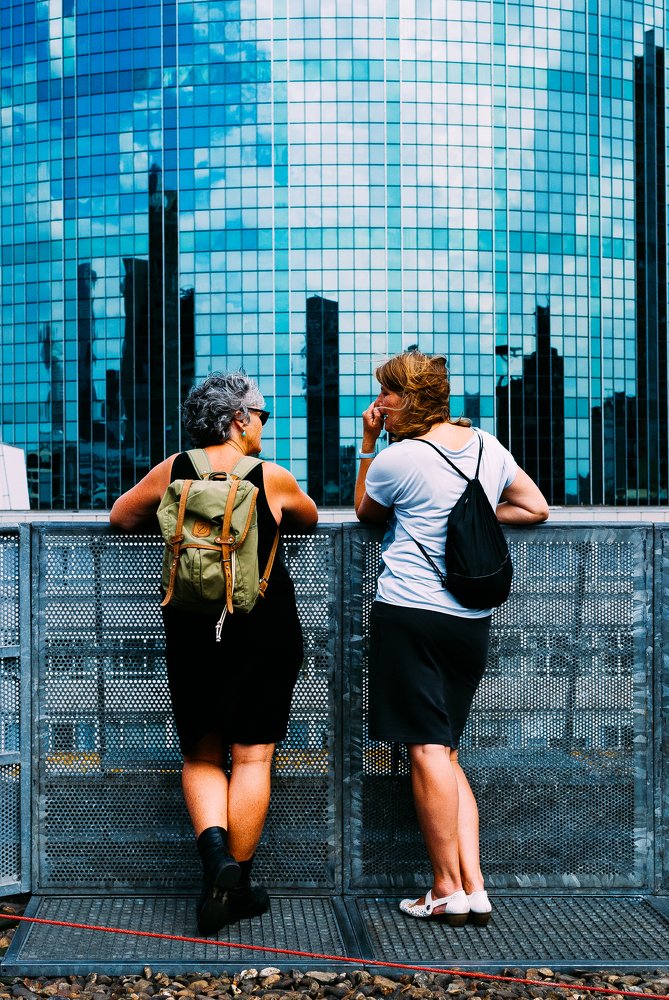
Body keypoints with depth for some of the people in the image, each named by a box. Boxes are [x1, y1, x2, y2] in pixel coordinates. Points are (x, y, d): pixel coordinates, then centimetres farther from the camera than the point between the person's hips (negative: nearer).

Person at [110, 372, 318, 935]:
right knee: (252, 757, 5)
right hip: (265, 633, -2)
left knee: (202, 755, 14)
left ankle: (214, 849, -9)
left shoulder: (173, 472, 0)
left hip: (192, 631, 2)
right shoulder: (273, 479, -4)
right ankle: (237, 884, 8)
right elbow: (309, 519, 17)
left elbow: (121, 517, 15)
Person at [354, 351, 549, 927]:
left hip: (410, 613, -6)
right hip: (473, 620, 6)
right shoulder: (487, 445, 10)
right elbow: (536, 508, 20)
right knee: (446, 753, 12)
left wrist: (368, 445, 10)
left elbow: (365, 513, 11)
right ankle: (474, 888, 6)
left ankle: (448, 891, 0)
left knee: (427, 749, -3)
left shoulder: (397, 458, -8)